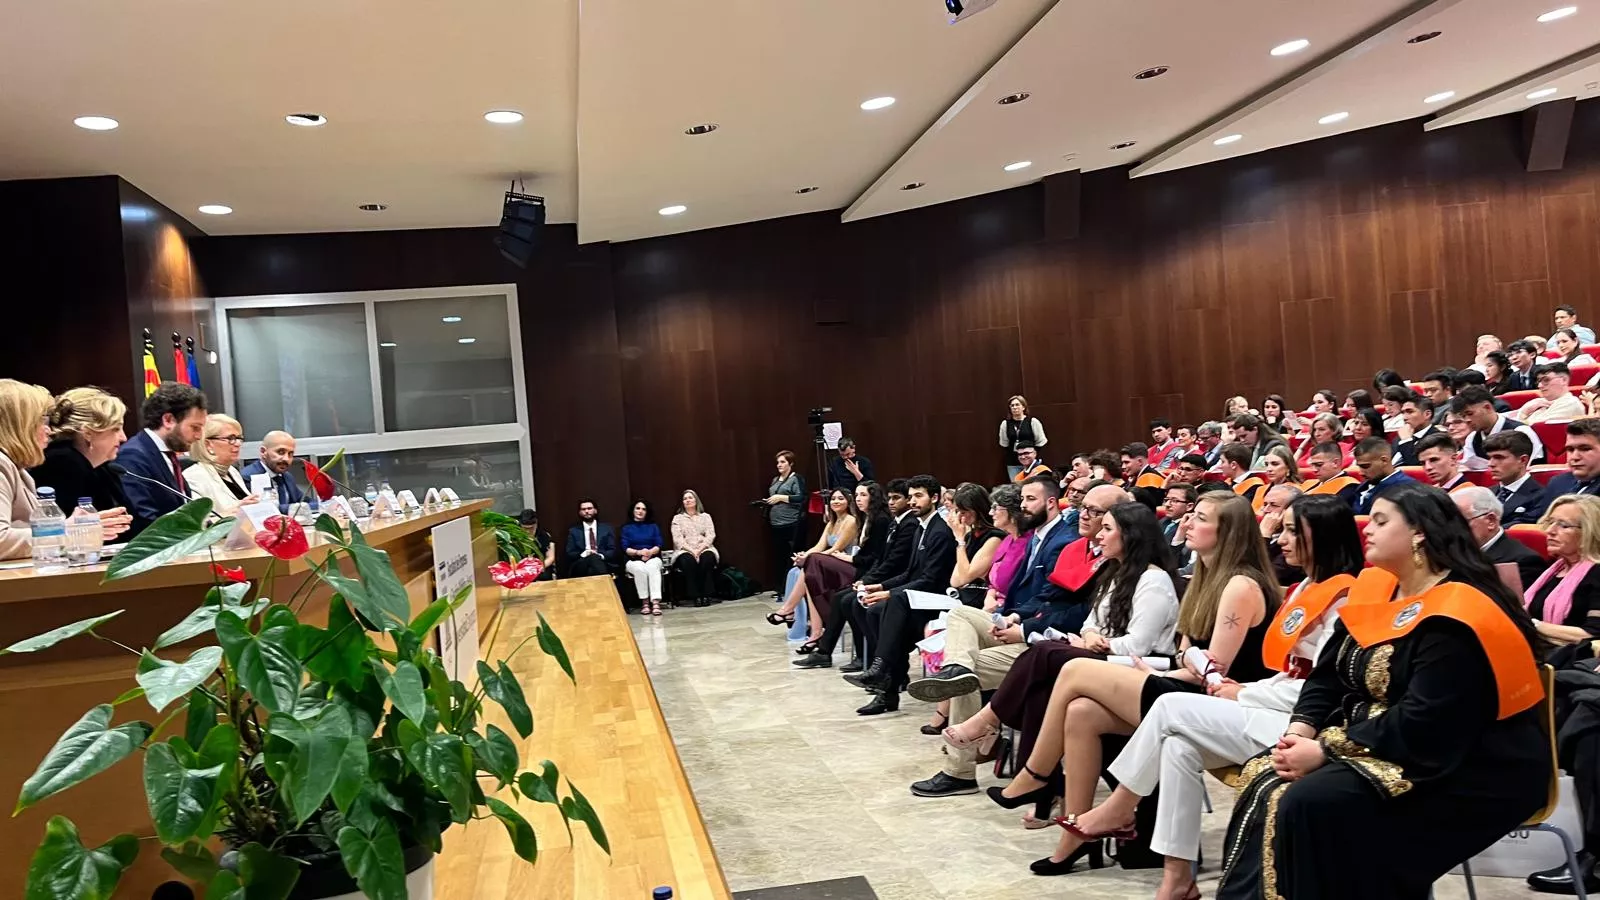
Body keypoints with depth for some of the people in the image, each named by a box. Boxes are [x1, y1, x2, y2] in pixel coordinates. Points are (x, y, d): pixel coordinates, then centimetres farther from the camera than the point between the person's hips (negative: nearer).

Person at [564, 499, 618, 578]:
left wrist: (600, 556, -13)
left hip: (603, 562, 0)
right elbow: (569, 554, 8)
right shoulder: (573, 531, 16)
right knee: (592, 559, -37)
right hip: (581, 564, 0)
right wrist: (583, 554, -13)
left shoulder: (607, 528, 16)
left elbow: (613, 551, 9)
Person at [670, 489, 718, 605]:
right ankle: (695, 596, -31)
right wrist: (691, 550, -16)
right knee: (688, 561, -35)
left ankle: (706, 595, -29)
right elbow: (678, 539, 0)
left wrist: (699, 550, -15)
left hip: (704, 549, 1)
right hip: (685, 551, -1)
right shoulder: (677, 518, 13)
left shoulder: (705, 516, 16)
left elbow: (710, 535, 3)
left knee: (707, 559, -34)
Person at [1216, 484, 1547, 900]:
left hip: (1468, 772, -9)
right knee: (1262, 778, -8)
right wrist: (1301, 730, -8)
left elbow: (1422, 726, -26)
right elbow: (1327, 676, 9)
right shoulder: (1376, 587, 7)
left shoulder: (1455, 616, -20)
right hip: (1373, 747, 9)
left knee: (1312, 802, -27)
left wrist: (1326, 752, -23)